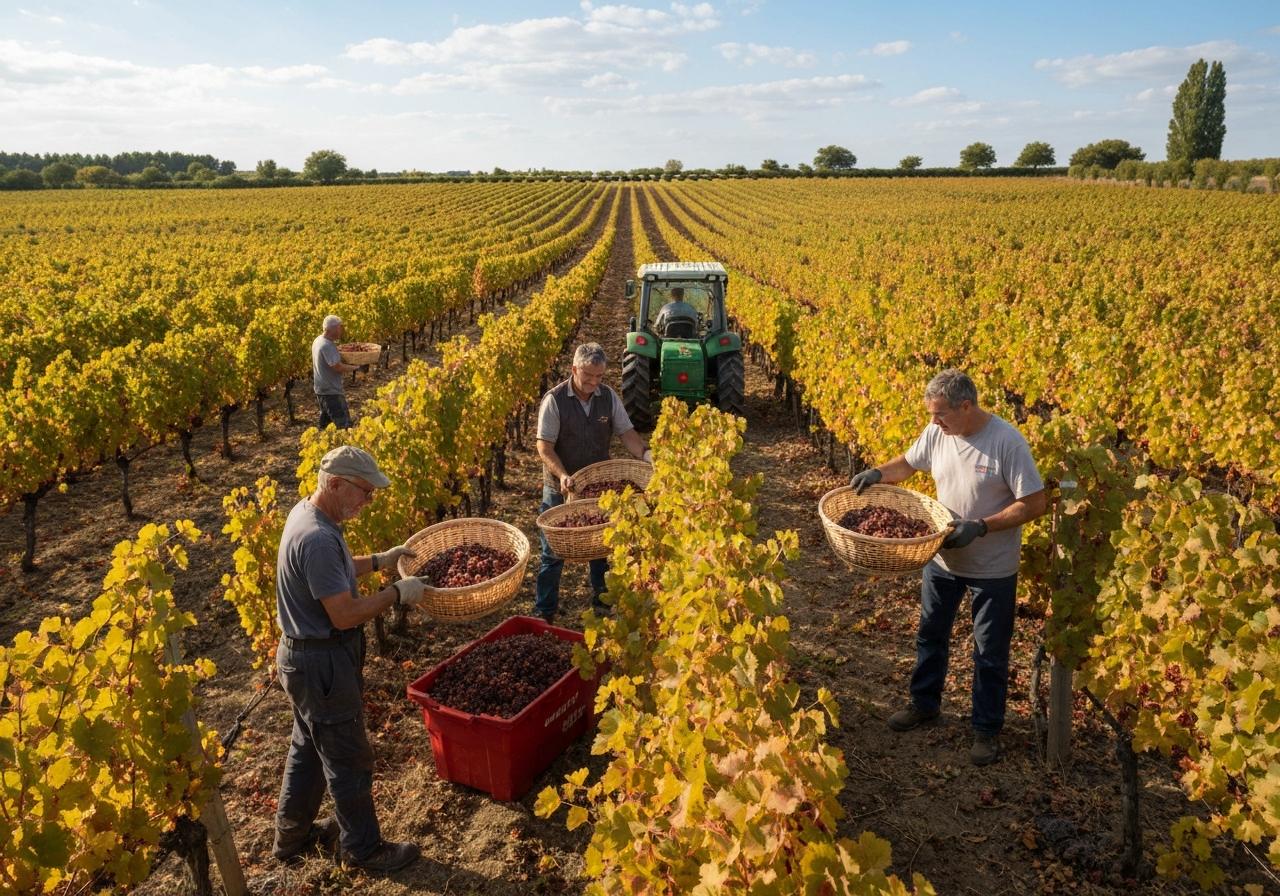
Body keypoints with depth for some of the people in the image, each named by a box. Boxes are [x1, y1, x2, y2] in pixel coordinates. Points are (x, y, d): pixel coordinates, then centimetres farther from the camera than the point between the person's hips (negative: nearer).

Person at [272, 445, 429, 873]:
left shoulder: (306, 511, 2)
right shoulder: (318, 538, -30)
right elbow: (346, 615, -28)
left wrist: (379, 560, 12)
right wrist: (397, 593, -17)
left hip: (306, 656, 10)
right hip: (323, 664, -10)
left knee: (308, 748, 25)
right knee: (349, 758, 8)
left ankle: (293, 835, 43)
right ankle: (364, 849, 26)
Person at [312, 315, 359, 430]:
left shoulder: (318, 340, 9)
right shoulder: (327, 345, -23)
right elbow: (337, 367, -26)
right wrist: (355, 367, -14)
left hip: (321, 390, 11)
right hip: (331, 392, -11)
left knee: (325, 422, 21)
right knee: (343, 425, -11)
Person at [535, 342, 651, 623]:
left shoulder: (608, 397, -4)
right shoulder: (554, 400, -16)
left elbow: (626, 432, -4)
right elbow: (544, 447, -17)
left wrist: (645, 455, -23)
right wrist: (563, 475, -31)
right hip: (561, 488, -4)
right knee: (553, 551, 6)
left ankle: (602, 601, 35)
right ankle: (544, 611, 20)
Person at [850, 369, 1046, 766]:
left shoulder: (1008, 442, -24)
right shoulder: (937, 432, -8)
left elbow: (1035, 504, -21)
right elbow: (908, 464, 10)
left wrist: (980, 527, -29)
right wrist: (878, 473, -11)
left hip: (992, 570, -5)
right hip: (942, 559, 6)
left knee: (990, 654, 11)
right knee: (930, 635, 21)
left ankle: (987, 729, 31)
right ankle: (924, 703, 43)